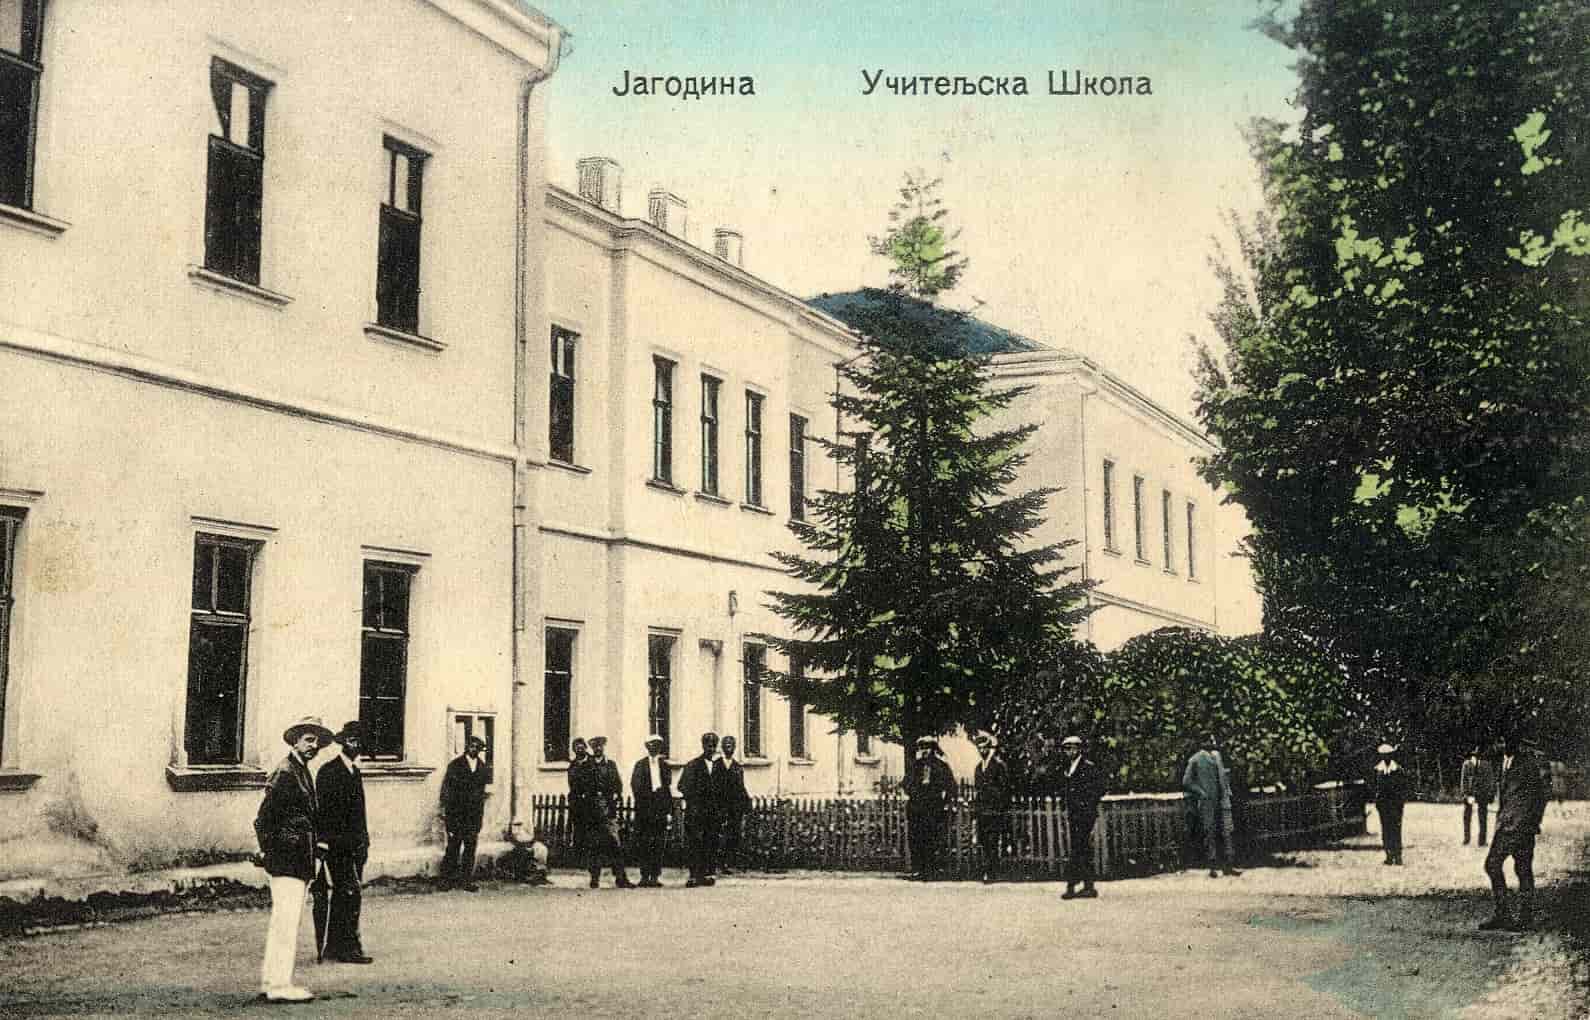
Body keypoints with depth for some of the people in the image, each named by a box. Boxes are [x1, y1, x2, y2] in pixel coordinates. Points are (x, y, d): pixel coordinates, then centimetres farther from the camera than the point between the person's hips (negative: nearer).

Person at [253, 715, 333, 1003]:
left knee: (282, 921, 14)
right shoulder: (285, 773, -14)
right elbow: (264, 818, -18)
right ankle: (280, 984, -7)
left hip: (298, 860, 10)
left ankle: (270, 980, 21)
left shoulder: (302, 772, 17)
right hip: (287, 859, -10)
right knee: (287, 920, -9)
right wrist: (270, 849, -13)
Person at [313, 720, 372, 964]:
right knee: (349, 892, -11)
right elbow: (324, 809, -14)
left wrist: (364, 841, 18)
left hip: (354, 846, 8)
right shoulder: (328, 771, -8)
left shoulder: (355, 772, 18)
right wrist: (329, 841, -18)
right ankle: (347, 946, -8)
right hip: (335, 845, -8)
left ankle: (334, 947, 15)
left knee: (343, 896, 10)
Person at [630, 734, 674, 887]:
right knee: (643, 844, -2)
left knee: (659, 844, -2)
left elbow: (669, 788, 9)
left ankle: (655, 876, 1)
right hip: (643, 808, -1)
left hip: (660, 808, 1)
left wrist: (669, 810, 1)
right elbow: (634, 786, 3)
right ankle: (644, 876, 2)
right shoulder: (640, 765, 9)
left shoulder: (665, 766, 12)